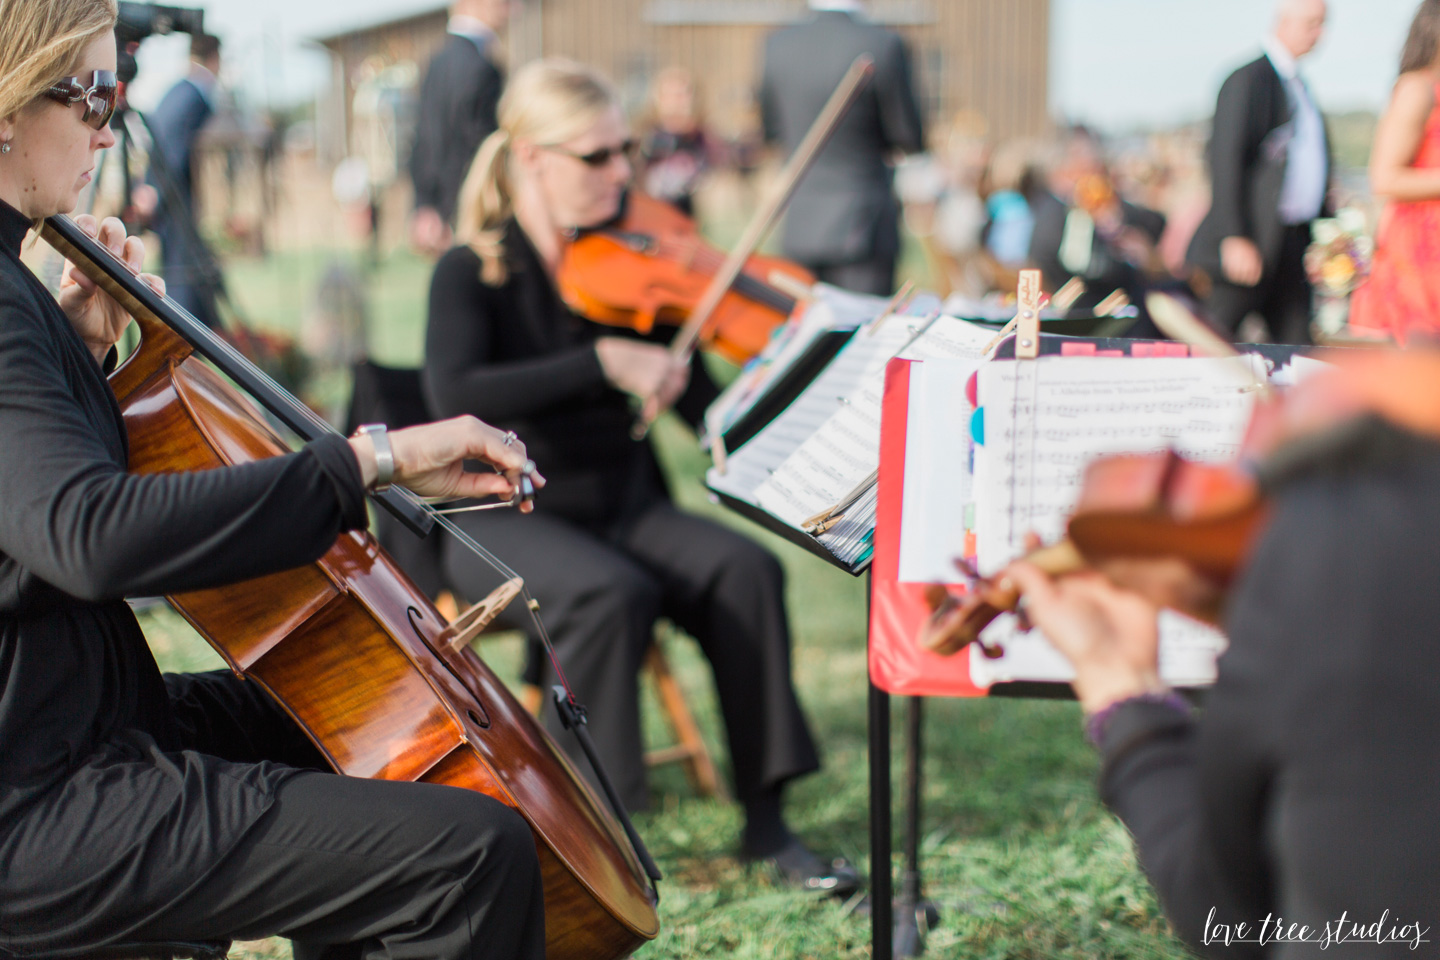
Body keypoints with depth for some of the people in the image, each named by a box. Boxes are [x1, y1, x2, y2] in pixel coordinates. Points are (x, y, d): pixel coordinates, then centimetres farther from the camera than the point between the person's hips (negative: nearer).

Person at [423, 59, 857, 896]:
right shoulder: (473, 274, -8)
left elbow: (708, 408, -2)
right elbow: (455, 397, -27)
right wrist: (602, 362, -32)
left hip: (623, 506, 4)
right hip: (504, 516, -4)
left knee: (745, 569, -21)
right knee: (611, 593, -33)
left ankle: (766, 821, -14)